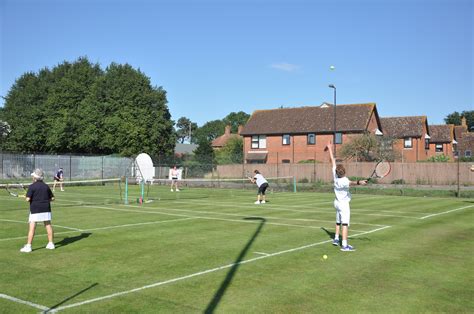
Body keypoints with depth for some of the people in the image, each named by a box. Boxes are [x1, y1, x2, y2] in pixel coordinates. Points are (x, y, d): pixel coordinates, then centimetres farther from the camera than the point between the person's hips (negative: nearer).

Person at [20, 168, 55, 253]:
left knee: (32, 228, -3)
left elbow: (28, 199, -14)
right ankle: (51, 243, 14)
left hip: (35, 210, -4)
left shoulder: (32, 186, -7)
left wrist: (27, 199, 7)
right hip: (46, 209, 4)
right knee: (48, 225, 10)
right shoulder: (46, 186, 7)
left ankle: (28, 246, -3)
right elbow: (52, 198, 10)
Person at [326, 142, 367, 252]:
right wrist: (359, 182, -65)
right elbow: (351, 182, -47)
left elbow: (333, 161, 1)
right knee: (345, 224, -11)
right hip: (344, 204, -8)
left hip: (337, 202, 9)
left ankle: (336, 239, 33)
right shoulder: (343, 181, -25)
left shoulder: (335, 176, -8)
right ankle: (344, 245, -16)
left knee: (338, 222, 22)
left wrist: (330, 149, 11)